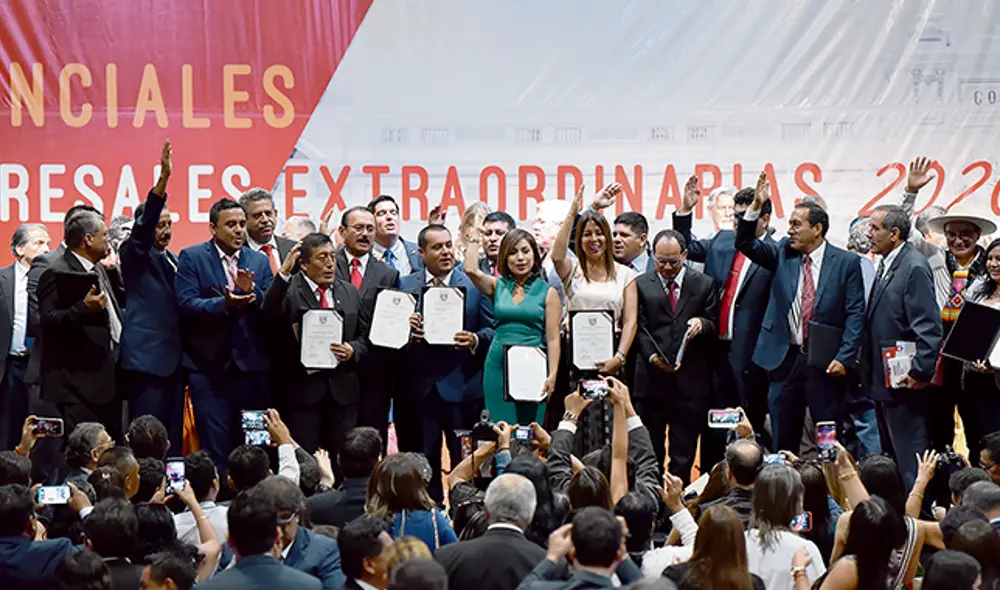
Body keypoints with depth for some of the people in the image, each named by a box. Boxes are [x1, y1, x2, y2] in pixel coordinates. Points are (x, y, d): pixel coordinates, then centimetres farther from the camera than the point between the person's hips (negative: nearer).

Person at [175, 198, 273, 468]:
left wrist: (251, 292, -15)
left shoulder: (259, 261, 12)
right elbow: (185, 304, -11)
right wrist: (224, 304, -23)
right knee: (214, 448, -2)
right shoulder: (192, 257, 2)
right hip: (210, 367, -3)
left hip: (252, 367, 3)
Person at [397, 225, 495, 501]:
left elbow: (494, 330, 4)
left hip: (462, 388, -1)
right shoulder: (404, 286, 10)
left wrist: (475, 340, -16)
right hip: (418, 389, 1)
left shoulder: (475, 284, 7)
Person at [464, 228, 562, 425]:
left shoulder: (547, 292, 3)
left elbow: (553, 338, -1)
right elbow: (471, 269, -9)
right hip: (498, 365, 2)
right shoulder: (497, 286, 9)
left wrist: (552, 375, -10)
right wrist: (474, 240, 4)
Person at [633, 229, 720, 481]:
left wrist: (702, 324, -16)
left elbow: (714, 327, 7)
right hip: (651, 378, 0)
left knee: (684, 454, 2)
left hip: (690, 379, 0)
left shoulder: (705, 285, 8)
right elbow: (640, 328, 3)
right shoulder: (641, 285, 9)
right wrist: (652, 355, -14)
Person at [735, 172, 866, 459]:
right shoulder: (783, 253, 8)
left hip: (826, 364, -3)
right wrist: (756, 206, -15)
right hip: (785, 360, 3)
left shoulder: (846, 262, -2)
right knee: (783, 441, 10)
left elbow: (855, 314, -5)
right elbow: (745, 243, -2)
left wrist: (844, 358, -14)